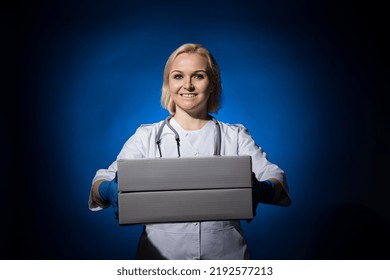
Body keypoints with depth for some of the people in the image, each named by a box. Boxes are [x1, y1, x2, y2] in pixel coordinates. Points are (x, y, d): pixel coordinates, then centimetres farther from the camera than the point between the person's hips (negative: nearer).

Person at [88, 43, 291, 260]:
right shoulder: (146, 136, 7)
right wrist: (109, 191, -26)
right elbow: (104, 181, -3)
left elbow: (275, 178, -4)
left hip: (226, 254, 0)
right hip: (161, 253, 0)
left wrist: (259, 191, -26)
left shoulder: (236, 136, 8)